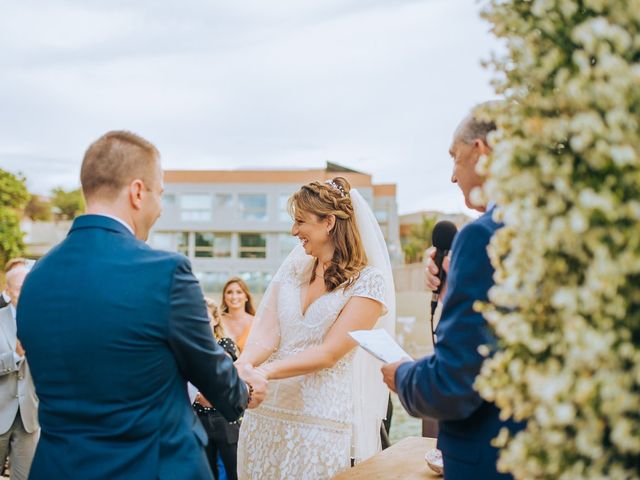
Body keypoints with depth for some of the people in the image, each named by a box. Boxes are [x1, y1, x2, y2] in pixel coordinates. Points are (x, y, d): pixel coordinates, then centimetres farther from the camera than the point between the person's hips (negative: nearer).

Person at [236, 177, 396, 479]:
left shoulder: (368, 281, -9)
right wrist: (241, 366, -20)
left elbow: (329, 353, -15)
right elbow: (265, 336, -1)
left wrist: (265, 372, -25)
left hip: (325, 421, -5)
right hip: (267, 414, 5)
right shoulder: (291, 271, 8)